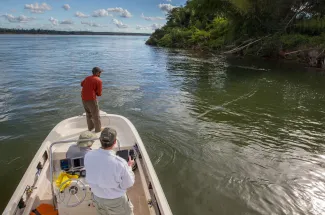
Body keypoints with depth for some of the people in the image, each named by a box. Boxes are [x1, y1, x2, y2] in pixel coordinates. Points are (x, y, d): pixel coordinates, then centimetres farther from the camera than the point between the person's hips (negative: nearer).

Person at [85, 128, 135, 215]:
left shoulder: (88, 156, -22)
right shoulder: (120, 163, -36)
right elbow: (128, 184, -19)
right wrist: (129, 167, -5)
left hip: (97, 198, 5)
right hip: (116, 200, -4)